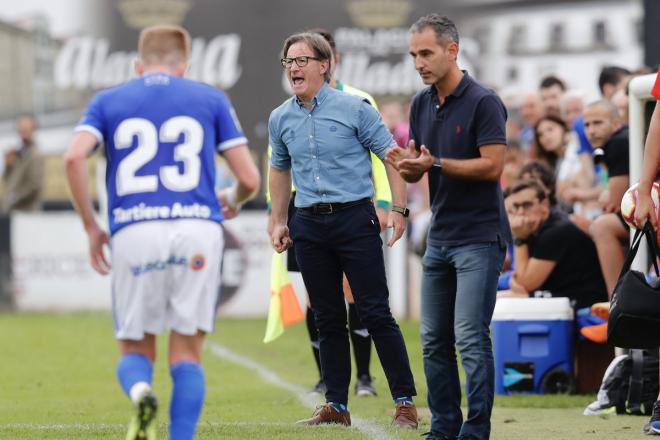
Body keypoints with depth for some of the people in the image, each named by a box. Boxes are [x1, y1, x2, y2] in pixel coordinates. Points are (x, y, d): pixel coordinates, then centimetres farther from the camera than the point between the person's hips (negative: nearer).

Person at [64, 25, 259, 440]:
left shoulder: (107, 101, 15)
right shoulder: (211, 99, 15)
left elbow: (75, 157, -4)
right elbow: (249, 178, 9)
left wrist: (91, 227, 5)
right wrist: (233, 200, 32)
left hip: (133, 234, 0)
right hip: (198, 230, 0)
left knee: (135, 351, 11)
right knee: (187, 354, 8)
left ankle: (140, 392, -23)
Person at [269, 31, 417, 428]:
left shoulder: (355, 109, -6)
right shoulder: (281, 119, 8)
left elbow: (391, 155, -3)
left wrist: (398, 209, -10)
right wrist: (279, 222, 19)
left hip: (355, 218, -4)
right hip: (309, 225, 5)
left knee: (376, 313, -7)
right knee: (328, 319, 8)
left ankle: (406, 402, -3)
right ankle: (336, 406, 12)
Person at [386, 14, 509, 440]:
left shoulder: (484, 102, -12)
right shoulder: (422, 104, 11)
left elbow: (492, 166, -18)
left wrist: (435, 163, -22)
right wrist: (405, 164, -8)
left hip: (478, 237, -8)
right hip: (439, 236, 8)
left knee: (471, 336, -10)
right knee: (434, 339, 8)